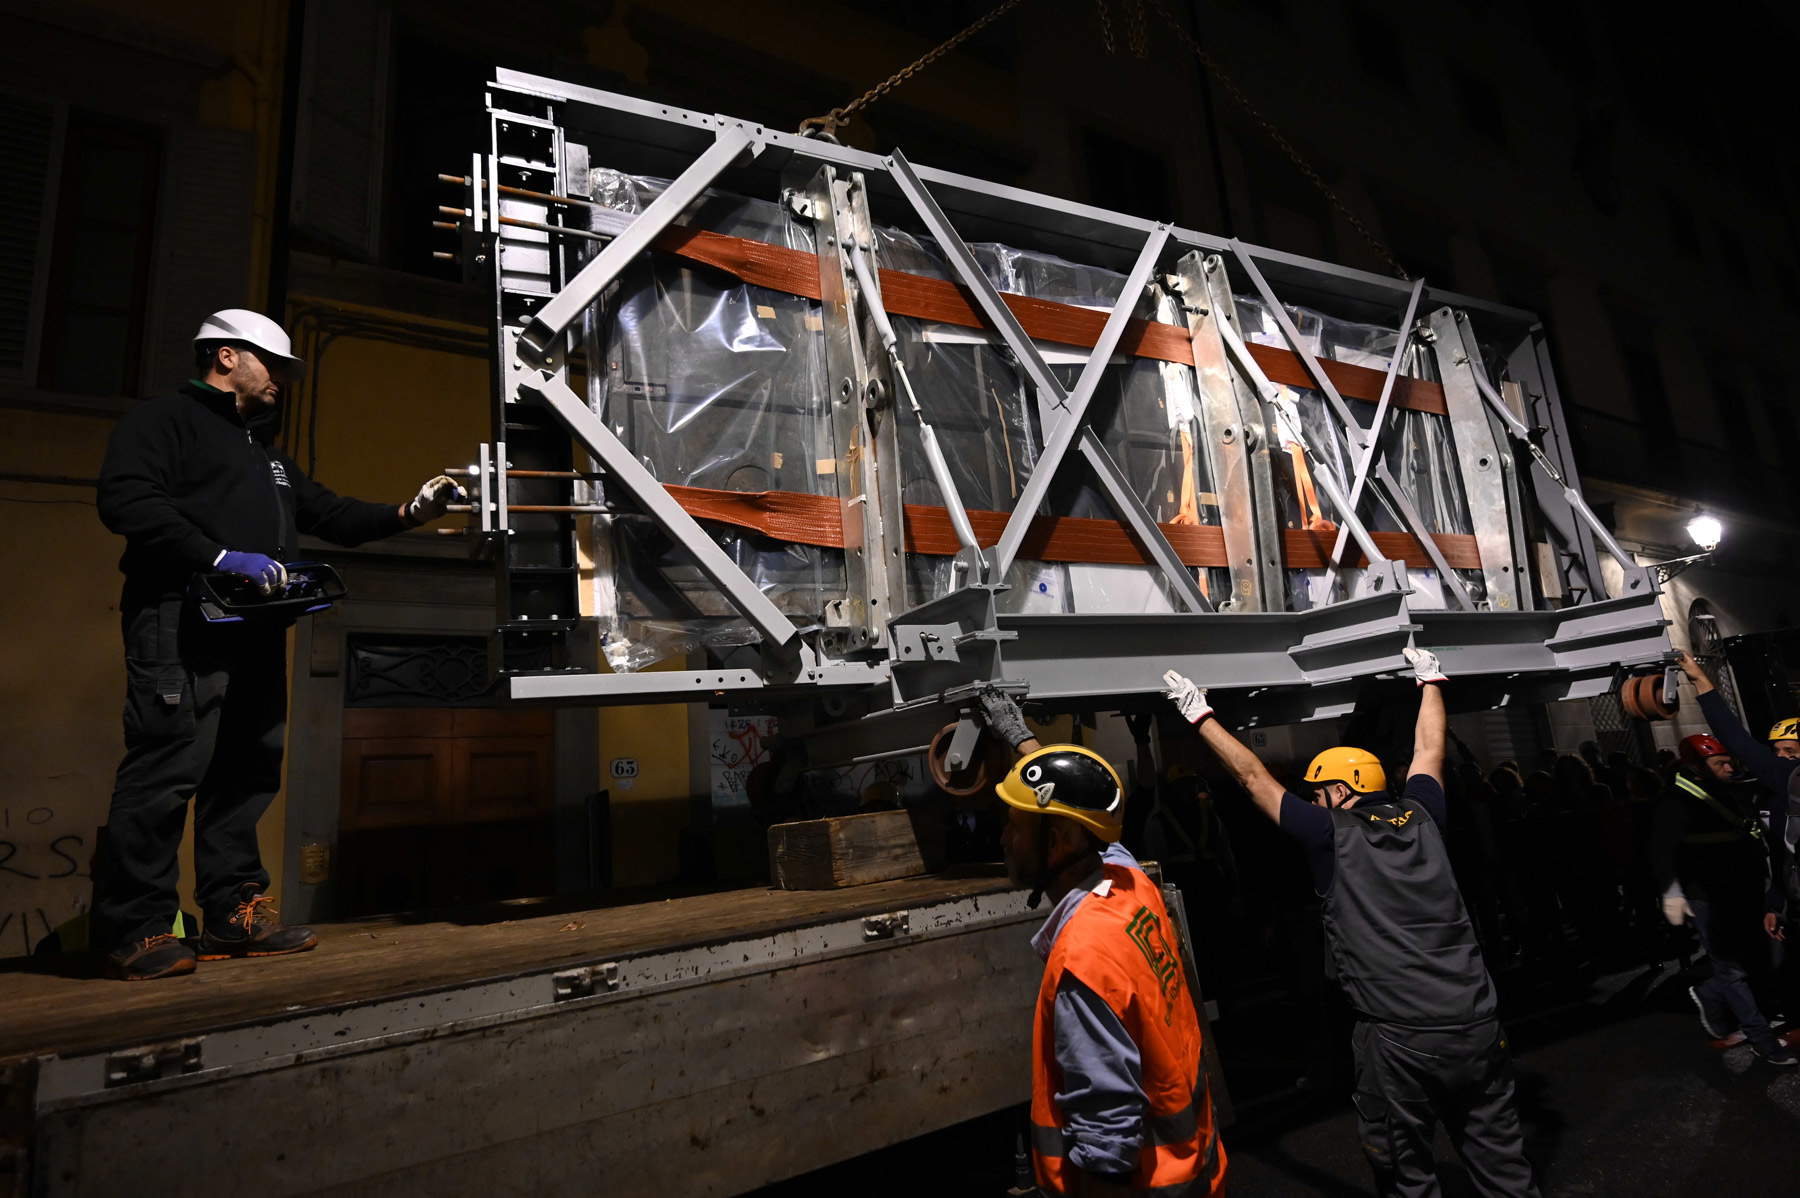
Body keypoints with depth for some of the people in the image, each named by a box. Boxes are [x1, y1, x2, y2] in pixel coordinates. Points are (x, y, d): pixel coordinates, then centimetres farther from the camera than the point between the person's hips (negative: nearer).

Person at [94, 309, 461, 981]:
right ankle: (137, 930, -1)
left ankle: (233, 913, 15)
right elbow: (126, 500, -12)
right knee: (168, 768, -9)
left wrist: (408, 514, 14)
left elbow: (330, 515, 28)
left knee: (248, 770, 7)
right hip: (183, 623, -8)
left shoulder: (267, 452, 30)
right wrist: (221, 558, -19)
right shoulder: (163, 420, 3)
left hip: (256, 630, 9)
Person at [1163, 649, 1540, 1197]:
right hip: (1477, 1027, 5)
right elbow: (1430, 746, 21)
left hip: (1400, 1040, -5)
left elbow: (1253, 776, 0)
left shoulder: (1333, 836, -6)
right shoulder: (1418, 818, 5)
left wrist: (1201, 715, 8)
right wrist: (1429, 680, 35)